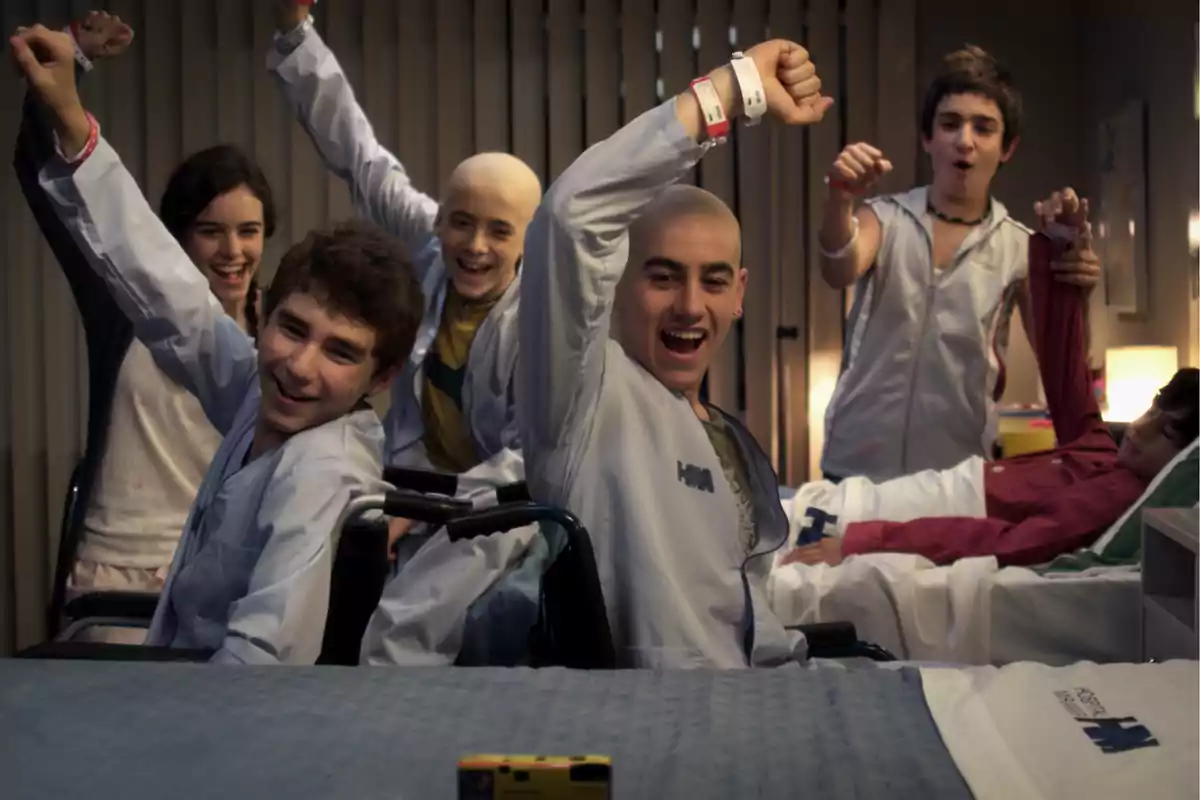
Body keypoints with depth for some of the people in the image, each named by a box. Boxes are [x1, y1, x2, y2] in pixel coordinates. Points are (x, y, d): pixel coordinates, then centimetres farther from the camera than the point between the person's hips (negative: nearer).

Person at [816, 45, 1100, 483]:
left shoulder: (1021, 249, 2)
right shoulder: (886, 218, 2)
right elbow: (839, 273, -19)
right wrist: (840, 199, -37)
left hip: (958, 471, 1)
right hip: (859, 463, 0)